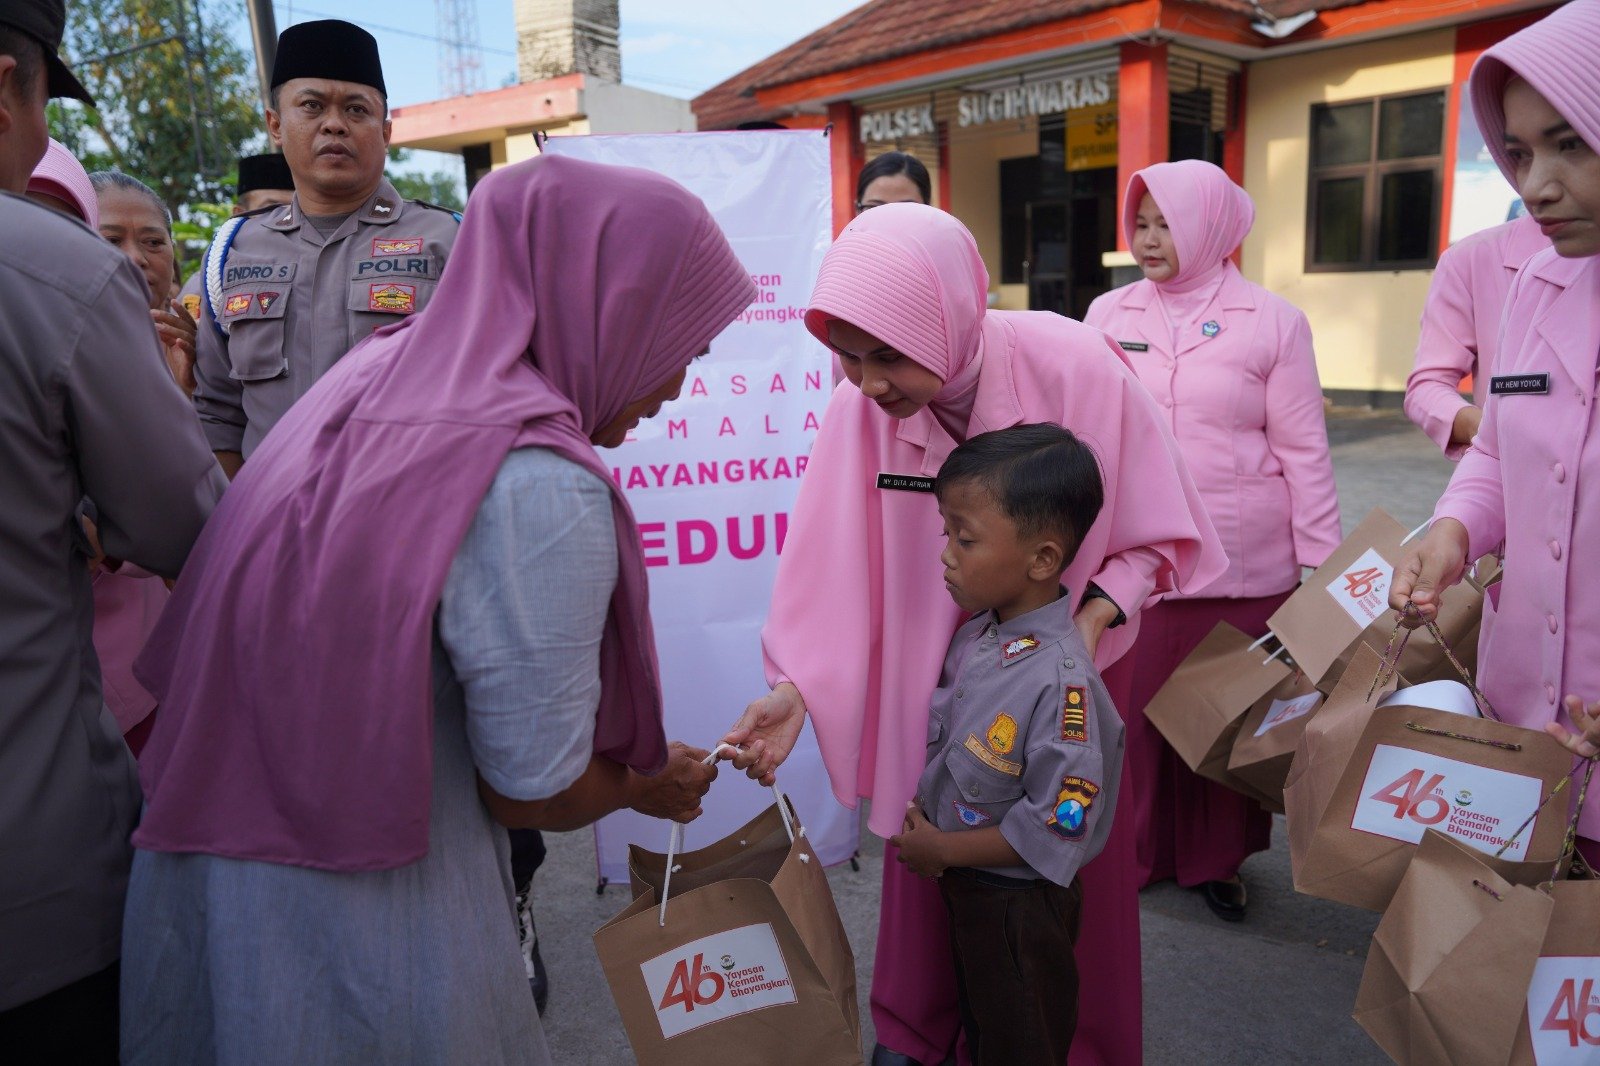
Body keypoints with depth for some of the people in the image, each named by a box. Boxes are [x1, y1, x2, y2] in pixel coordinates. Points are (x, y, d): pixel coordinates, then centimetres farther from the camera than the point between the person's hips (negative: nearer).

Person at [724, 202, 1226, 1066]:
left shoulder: (1073, 369, -26)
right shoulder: (860, 408, -19)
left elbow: (1152, 534, -14)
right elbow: (837, 564, -15)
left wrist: (1087, 624, -27)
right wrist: (797, 686, -26)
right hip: (934, 675, 2)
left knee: (1068, 867, 13)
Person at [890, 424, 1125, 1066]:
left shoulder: (1061, 680, -31)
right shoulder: (976, 632, -6)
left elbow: (1058, 827, -27)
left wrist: (943, 850, -19)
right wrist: (922, 820, 1)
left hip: (1021, 906, -7)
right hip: (963, 889, 7)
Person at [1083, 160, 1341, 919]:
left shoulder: (1272, 322, -1)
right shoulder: (1109, 314, 7)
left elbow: (1303, 452, 0)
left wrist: (1322, 564, -3)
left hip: (1243, 568, -1)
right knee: (1131, 708, 6)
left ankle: (1217, 858, 29)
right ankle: (1132, 850, 27)